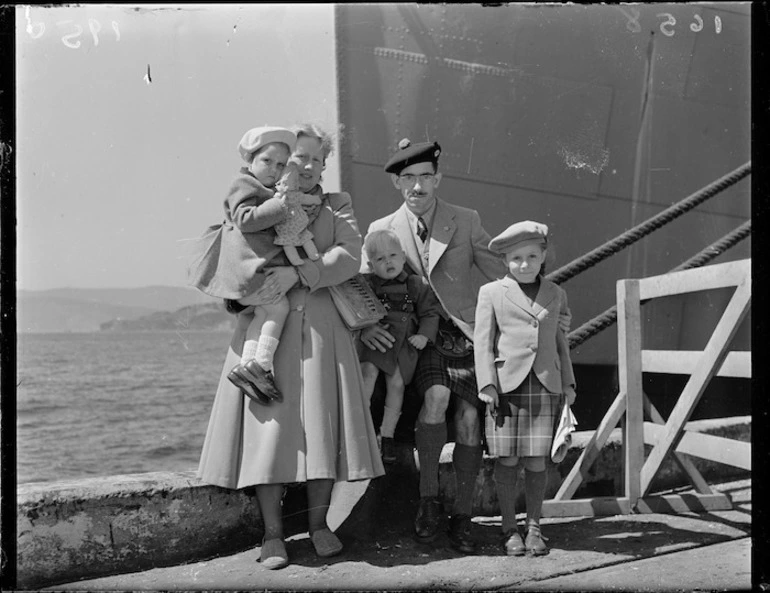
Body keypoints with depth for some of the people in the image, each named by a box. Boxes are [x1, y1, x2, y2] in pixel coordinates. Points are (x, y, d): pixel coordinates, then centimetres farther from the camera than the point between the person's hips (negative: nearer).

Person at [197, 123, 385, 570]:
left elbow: (350, 255, -3)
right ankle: (273, 533, 3)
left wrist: (298, 273, -16)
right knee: (268, 423, -5)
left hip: (322, 328, 1)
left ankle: (320, 525, 11)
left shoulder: (337, 206, 16)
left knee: (322, 422, -2)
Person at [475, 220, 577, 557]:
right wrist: (487, 385, -6)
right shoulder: (492, 293, 5)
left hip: (545, 386, 2)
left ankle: (534, 527, 15)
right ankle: (509, 529, 13)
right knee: (507, 460, 1)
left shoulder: (555, 295, 14)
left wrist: (568, 383, 14)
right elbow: (483, 341, 1)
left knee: (536, 462, 2)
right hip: (507, 384, -2)